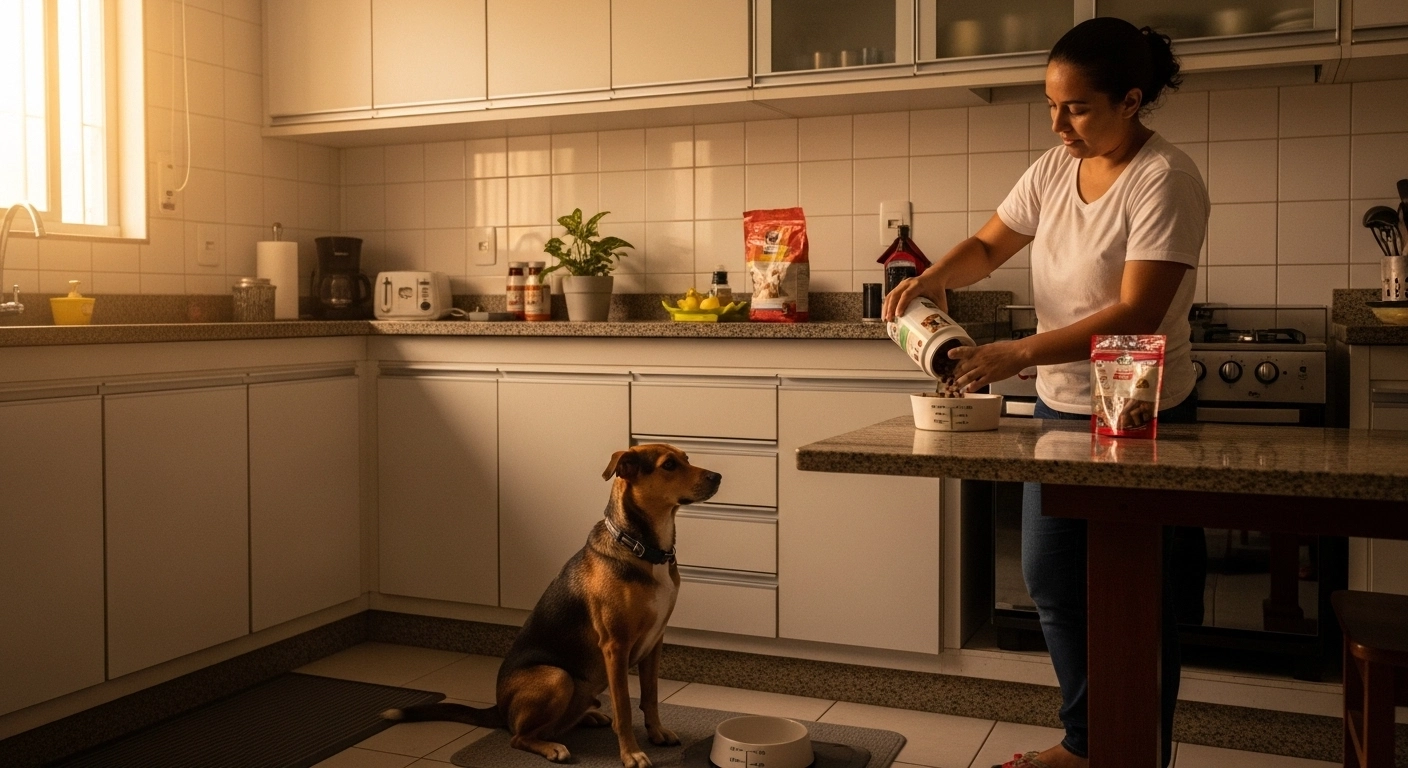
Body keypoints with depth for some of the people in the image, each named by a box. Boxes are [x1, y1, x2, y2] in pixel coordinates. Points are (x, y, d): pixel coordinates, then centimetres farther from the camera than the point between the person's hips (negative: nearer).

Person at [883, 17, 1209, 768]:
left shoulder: (1165, 179, -19)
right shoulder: (1055, 169, 1)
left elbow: (1136, 316, -26)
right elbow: (988, 246, 11)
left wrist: (1019, 354, -32)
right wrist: (933, 276, -10)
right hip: (1060, 405, 7)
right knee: (1050, 580, 14)